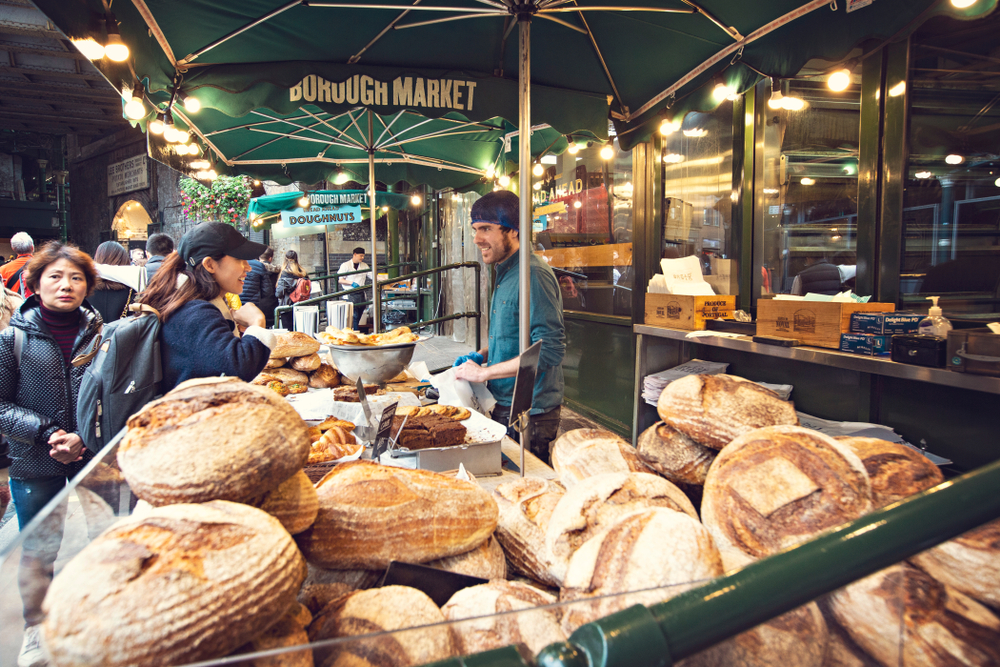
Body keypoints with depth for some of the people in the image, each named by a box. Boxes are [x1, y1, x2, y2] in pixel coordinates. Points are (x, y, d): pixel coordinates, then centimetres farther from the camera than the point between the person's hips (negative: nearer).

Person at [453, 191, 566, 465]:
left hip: (529, 414, -9)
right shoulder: (506, 273, 13)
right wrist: (482, 355, 7)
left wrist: (484, 372, -19)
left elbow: (550, 349, -25)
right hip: (505, 406, 9)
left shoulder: (532, 274, -19)